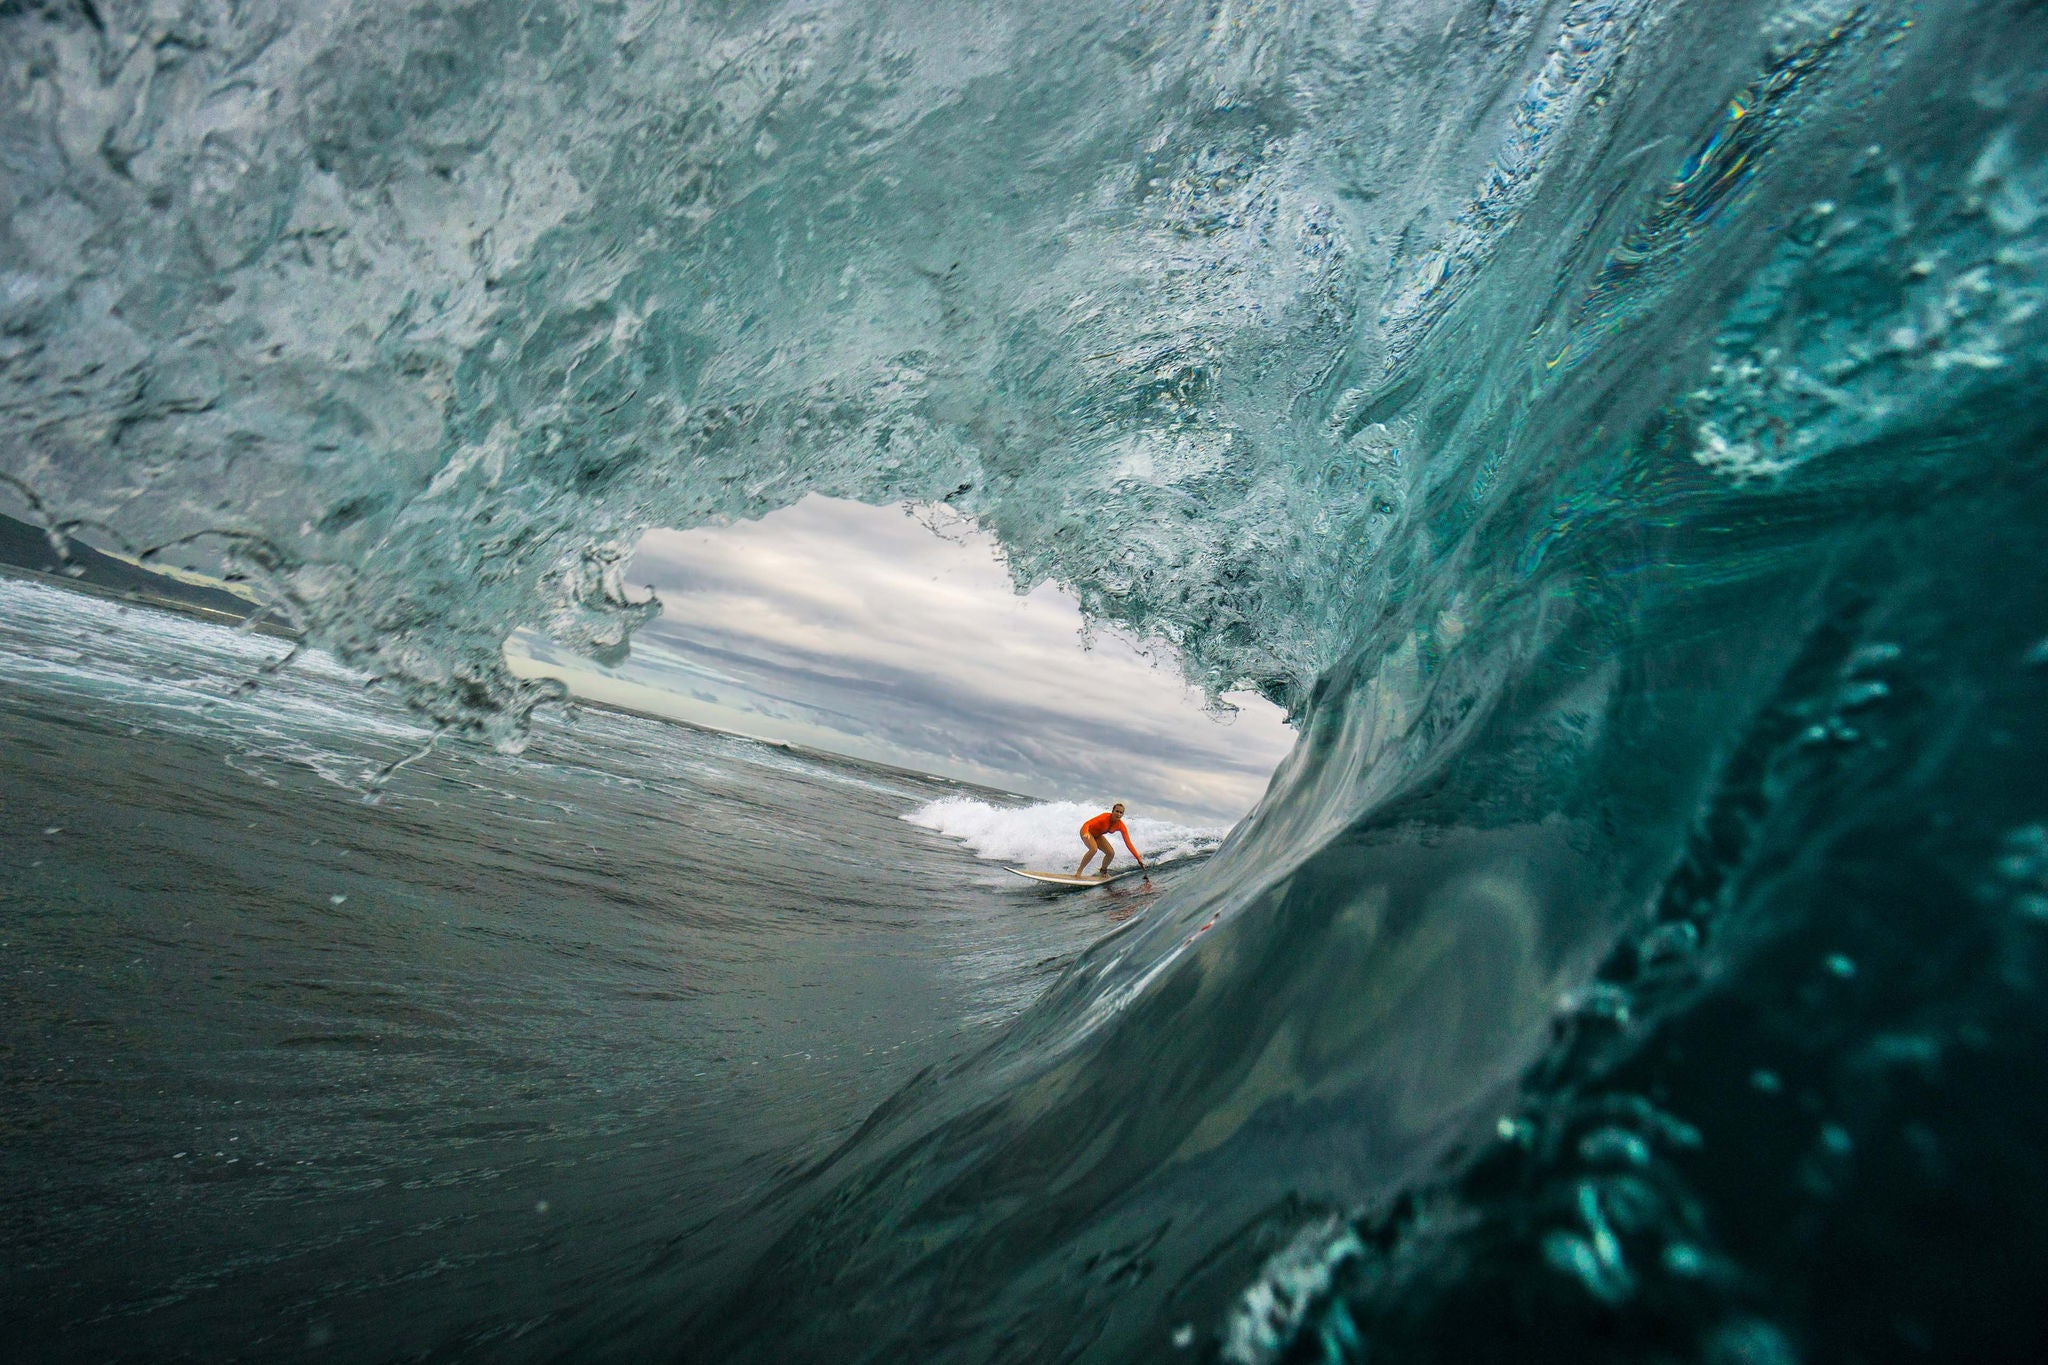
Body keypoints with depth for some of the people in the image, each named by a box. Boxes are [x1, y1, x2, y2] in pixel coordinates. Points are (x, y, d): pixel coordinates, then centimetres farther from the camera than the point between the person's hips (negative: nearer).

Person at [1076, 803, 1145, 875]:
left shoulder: (1121, 826, -20)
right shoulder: (1105, 817, -34)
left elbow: (1128, 843, -19)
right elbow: (1087, 824, -37)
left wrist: (1139, 858, -24)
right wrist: (1086, 833, -59)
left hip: (1097, 835, 6)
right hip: (1087, 832, -6)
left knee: (1111, 853, -9)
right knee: (1094, 849, -32)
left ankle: (1103, 872, 18)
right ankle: (1079, 871, -18)